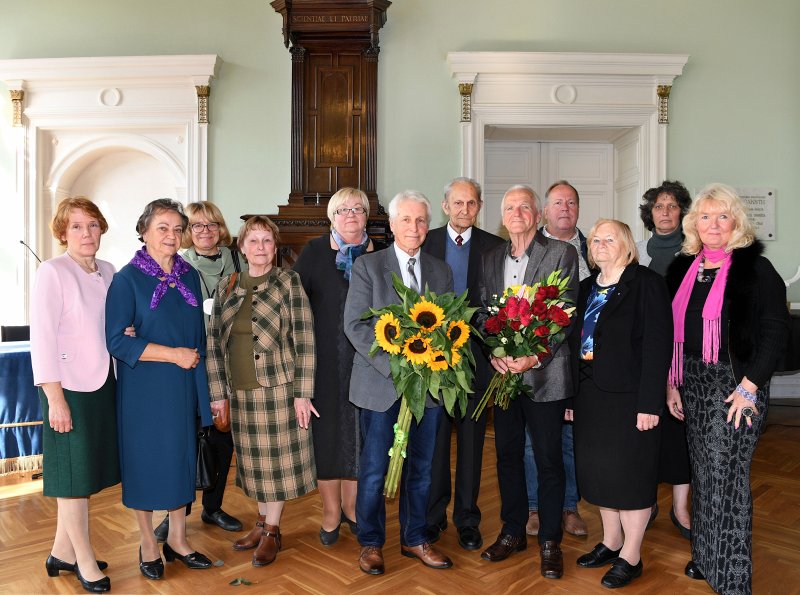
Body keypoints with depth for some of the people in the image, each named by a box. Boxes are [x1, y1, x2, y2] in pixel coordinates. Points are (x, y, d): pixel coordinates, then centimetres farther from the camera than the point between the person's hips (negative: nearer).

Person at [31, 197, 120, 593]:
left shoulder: (107, 271, 8)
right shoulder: (52, 272, -11)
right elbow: (42, 338, -15)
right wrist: (55, 399, -17)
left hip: (102, 383, 7)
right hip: (69, 387, -7)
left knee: (88, 470, 15)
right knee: (74, 474, 5)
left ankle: (62, 552, 32)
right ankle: (84, 561, 21)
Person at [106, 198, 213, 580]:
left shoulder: (190, 276, 7)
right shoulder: (127, 279, -8)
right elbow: (116, 340, -15)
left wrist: (195, 360, 3)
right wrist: (172, 354, -17)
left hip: (183, 388, 5)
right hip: (143, 388, -4)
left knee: (181, 459, 11)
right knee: (145, 460, 6)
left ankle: (177, 540, 27)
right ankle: (148, 545, 24)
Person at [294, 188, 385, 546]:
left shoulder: (380, 253, 6)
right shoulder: (314, 253, 2)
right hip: (326, 359, -2)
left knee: (360, 430, 10)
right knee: (328, 429, 5)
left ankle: (351, 505, 27)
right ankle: (331, 511, 21)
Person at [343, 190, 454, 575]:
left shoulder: (441, 272, 10)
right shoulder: (367, 266, -1)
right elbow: (355, 325, -8)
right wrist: (394, 363, -17)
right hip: (381, 383, -3)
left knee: (420, 467, 13)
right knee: (374, 470, 4)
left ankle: (414, 539, 30)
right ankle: (370, 542, 23)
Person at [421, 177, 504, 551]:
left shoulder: (495, 247, 3)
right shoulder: (425, 243, 4)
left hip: (476, 355, 0)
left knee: (471, 438, 10)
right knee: (434, 438, 10)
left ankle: (467, 518, 24)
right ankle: (433, 515, 26)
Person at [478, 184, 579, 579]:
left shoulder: (561, 253, -3)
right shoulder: (491, 259, 11)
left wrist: (535, 357, -19)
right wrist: (495, 354, -8)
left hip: (545, 373, -4)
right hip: (502, 372, 5)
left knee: (549, 460, 5)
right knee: (508, 455, 14)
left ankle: (550, 540, 21)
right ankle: (513, 531, 31)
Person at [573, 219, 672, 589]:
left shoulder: (646, 283, -9)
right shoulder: (587, 288, 11)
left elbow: (657, 345, -15)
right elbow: (576, 340, 10)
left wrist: (650, 404, -19)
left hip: (629, 395, -7)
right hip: (590, 393, 7)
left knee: (630, 473, 4)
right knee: (599, 470, 14)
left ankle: (631, 557, 19)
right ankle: (611, 542, 32)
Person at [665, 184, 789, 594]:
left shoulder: (755, 268, -8)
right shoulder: (683, 268, 8)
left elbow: (776, 331, -11)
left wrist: (749, 387, -16)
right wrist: (671, 383, 6)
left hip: (734, 385, -5)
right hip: (692, 383, 6)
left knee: (727, 475, -1)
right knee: (703, 472, 15)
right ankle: (706, 557, 31)